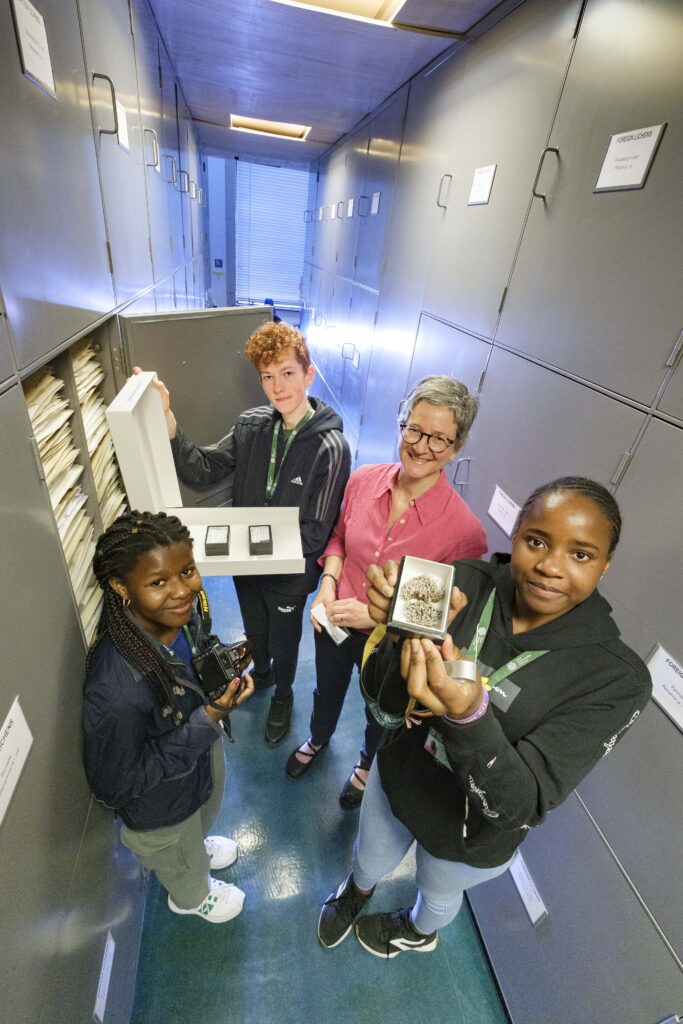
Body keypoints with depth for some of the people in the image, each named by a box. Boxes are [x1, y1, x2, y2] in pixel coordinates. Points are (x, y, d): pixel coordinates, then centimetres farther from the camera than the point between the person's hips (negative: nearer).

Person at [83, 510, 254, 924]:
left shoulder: (182, 612, -24)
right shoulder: (115, 687, -44)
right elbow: (115, 784, -28)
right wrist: (206, 722, -35)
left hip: (204, 751, 5)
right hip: (163, 808, -4)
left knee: (206, 817, 39)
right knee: (182, 865, 32)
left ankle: (199, 845, 73)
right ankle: (192, 898, 66)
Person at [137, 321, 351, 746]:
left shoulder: (331, 447, -25)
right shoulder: (251, 426, -10)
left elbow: (315, 534, -23)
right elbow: (203, 470, -10)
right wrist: (167, 420, -24)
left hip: (289, 572, -4)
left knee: (283, 643, 22)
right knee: (255, 631, 30)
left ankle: (282, 696, 54)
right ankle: (261, 672, 63)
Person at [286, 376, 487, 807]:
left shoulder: (464, 528, -30)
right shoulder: (364, 480, -18)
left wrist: (376, 617, -26)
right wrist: (328, 584, -15)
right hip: (335, 622, 3)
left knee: (381, 712, 30)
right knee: (327, 691, 33)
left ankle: (369, 764, 67)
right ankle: (319, 737, 70)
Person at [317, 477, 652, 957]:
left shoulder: (616, 677, -28)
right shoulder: (466, 584, -25)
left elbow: (523, 805, -30)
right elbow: (384, 695, -21)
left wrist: (468, 717, -50)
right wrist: (408, 631, -43)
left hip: (471, 835, -1)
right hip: (397, 778, 2)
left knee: (439, 893, 34)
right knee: (370, 862, 33)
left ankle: (418, 932, 71)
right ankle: (357, 892, 70)